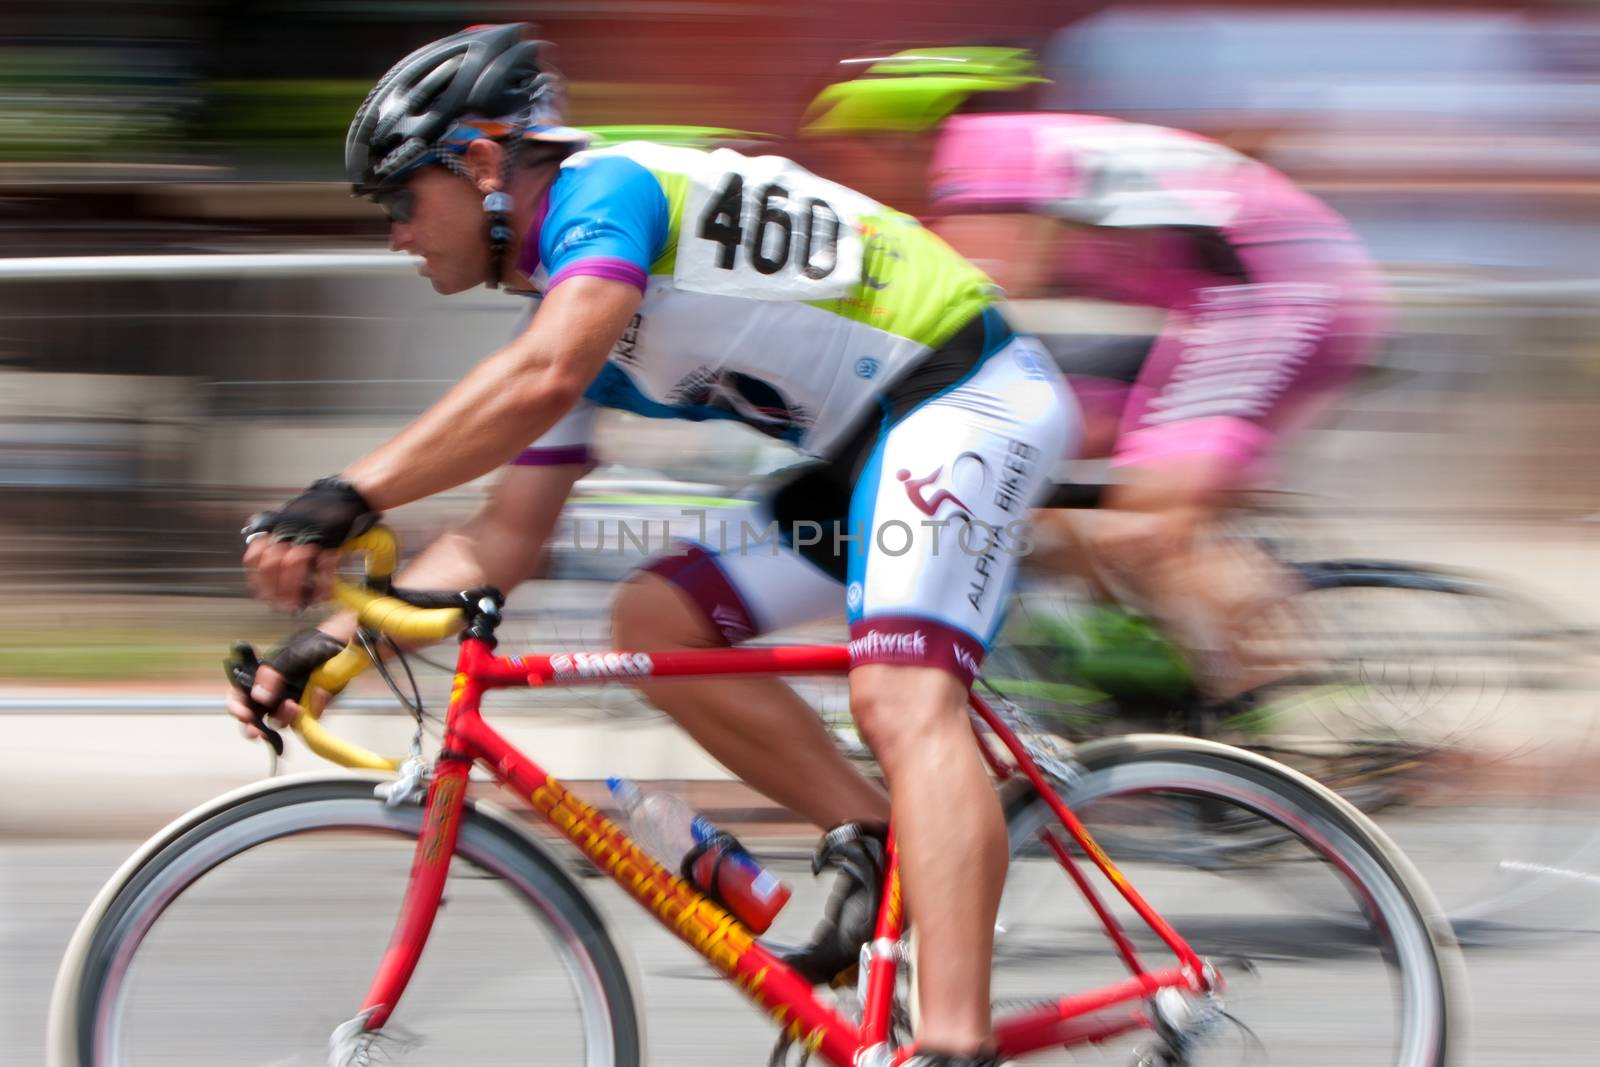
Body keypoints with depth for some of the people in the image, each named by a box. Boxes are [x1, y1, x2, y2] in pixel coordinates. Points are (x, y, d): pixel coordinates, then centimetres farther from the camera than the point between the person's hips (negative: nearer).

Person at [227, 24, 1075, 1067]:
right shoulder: (567, 300, 16)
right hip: (865, 446, 10)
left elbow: (542, 377, -32)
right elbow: (508, 535, 14)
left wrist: (347, 498, -35)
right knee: (657, 620, 3)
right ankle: (875, 841, 2)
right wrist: (338, 636, 3)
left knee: (902, 697, -27)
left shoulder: (607, 187, -13)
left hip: (968, 393, -10)